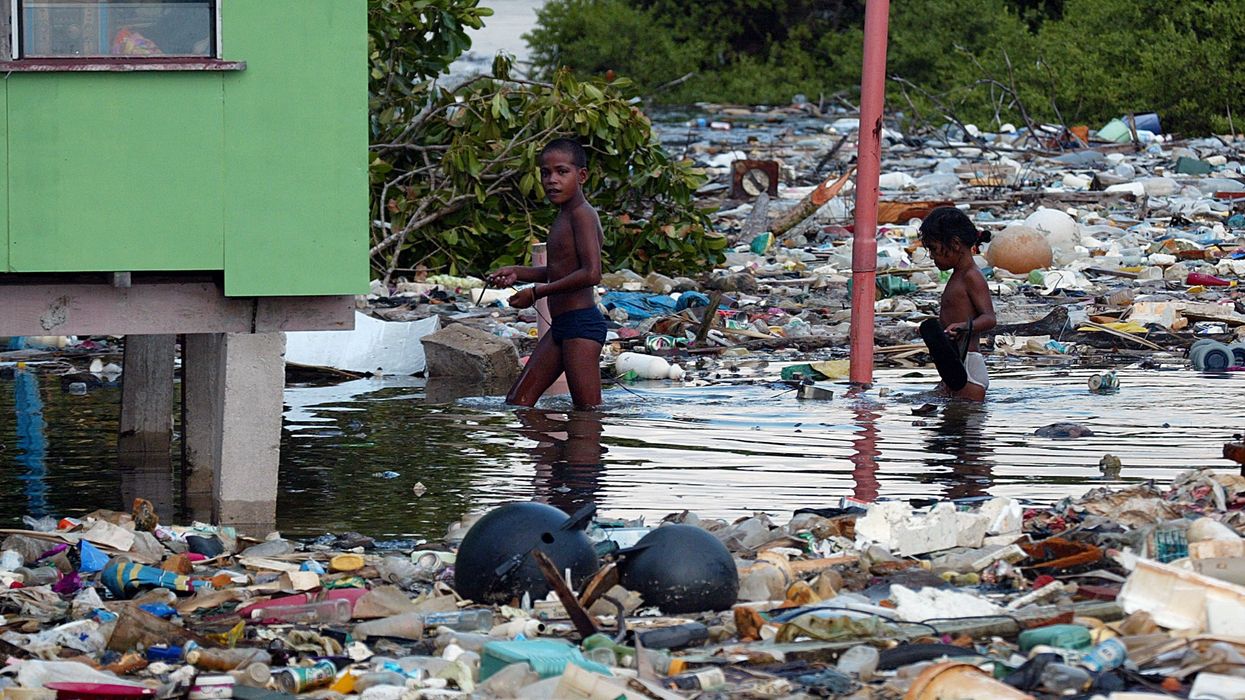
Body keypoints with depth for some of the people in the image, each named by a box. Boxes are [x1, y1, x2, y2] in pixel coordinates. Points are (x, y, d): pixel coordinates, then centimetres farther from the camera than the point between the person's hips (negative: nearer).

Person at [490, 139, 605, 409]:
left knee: (587, 408, -9)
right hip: (560, 326, 11)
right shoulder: (564, 217, 16)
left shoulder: (582, 214, -14)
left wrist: (537, 292, -18)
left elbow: (591, 273, -24)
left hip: (582, 323, -11)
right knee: (518, 401, 9)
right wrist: (517, 273, 16)